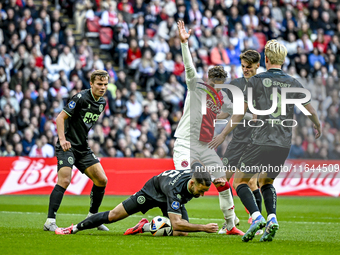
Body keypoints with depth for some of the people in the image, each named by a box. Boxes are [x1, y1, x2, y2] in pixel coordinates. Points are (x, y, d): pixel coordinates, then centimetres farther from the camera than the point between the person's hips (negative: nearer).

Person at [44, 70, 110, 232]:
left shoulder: (102, 103, 9)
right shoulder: (81, 98, -15)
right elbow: (60, 117, -16)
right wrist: (62, 139, -27)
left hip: (83, 148, 8)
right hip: (67, 146, -8)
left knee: (102, 180, 3)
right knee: (64, 181, -20)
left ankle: (93, 217, 19)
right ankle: (50, 221, -18)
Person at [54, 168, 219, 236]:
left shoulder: (198, 174, -29)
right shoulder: (176, 189, -46)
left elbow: (197, 163, -1)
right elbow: (176, 223, -49)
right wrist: (203, 228, -52)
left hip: (174, 200, 6)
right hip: (154, 190, -5)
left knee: (182, 233, -18)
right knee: (113, 216, -3)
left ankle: (146, 227, 4)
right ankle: (74, 228, 16)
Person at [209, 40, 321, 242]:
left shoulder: (256, 81, -2)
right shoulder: (294, 83, 8)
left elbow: (240, 112, -2)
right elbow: (310, 110, 14)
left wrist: (223, 134, 6)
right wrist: (318, 126, 35)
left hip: (262, 141, -4)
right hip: (284, 144, 4)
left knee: (240, 181, 7)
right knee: (266, 182, 23)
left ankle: (256, 216, -16)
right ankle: (272, 219, 0)